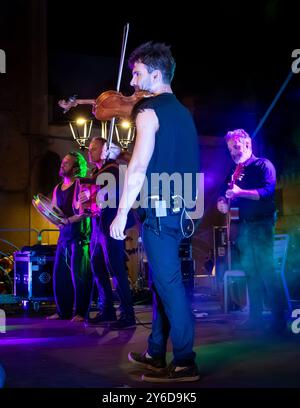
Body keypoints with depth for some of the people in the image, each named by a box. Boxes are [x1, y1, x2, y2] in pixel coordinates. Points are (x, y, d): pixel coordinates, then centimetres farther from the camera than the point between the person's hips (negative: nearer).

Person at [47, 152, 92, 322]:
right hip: (64, 235, 7)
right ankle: (63, 311, 17)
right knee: (60, 275, 7)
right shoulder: (58, 189, 16)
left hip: (79, 235, -7)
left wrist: (67, 221, -23)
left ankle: (81, 312, -1)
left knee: (79, 275, -7)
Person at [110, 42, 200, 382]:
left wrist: (122, 213, -14)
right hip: (181, 209, 9)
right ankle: (155, 354, 25)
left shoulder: (149, 111, -9)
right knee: (162, 281, 15)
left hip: (160, 209, -9)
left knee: (169, 284, -5)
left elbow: (138, 167, -17)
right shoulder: (182, 112, 16)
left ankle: (184, 364, -2)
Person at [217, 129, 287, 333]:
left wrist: (240, 192, -24)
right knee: (251, 273, 8)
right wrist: (224, 202, -3)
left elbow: (268, 191, -18)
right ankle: (256, 317, 13)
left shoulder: (263, 165, -4)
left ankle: (278, 319, -3)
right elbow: (233, 198, 19)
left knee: (268, 272, -9)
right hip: (244, 226, 7)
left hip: (262, 225, -7)